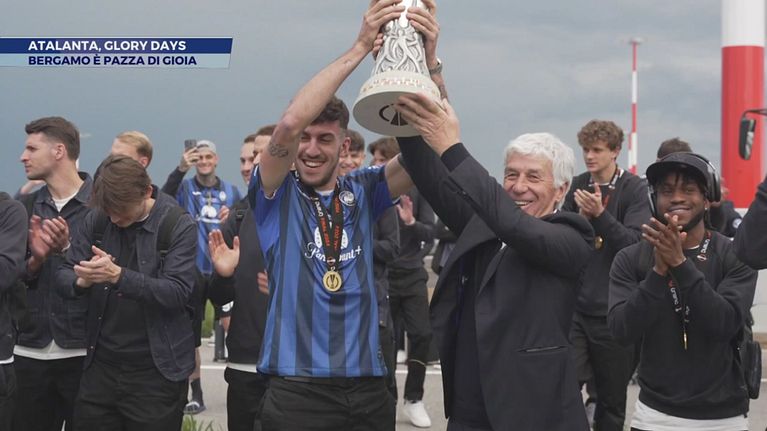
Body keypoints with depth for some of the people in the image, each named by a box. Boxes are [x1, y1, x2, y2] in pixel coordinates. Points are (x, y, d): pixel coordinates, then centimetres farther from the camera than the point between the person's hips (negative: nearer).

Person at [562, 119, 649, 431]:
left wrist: (599, 213, -23)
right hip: (575, 306, 2)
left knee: (611, 399, 8)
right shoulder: (578, 186, 7)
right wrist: (581, 216, -11)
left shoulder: (635, 189, -4)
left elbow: (635, 243, -13)